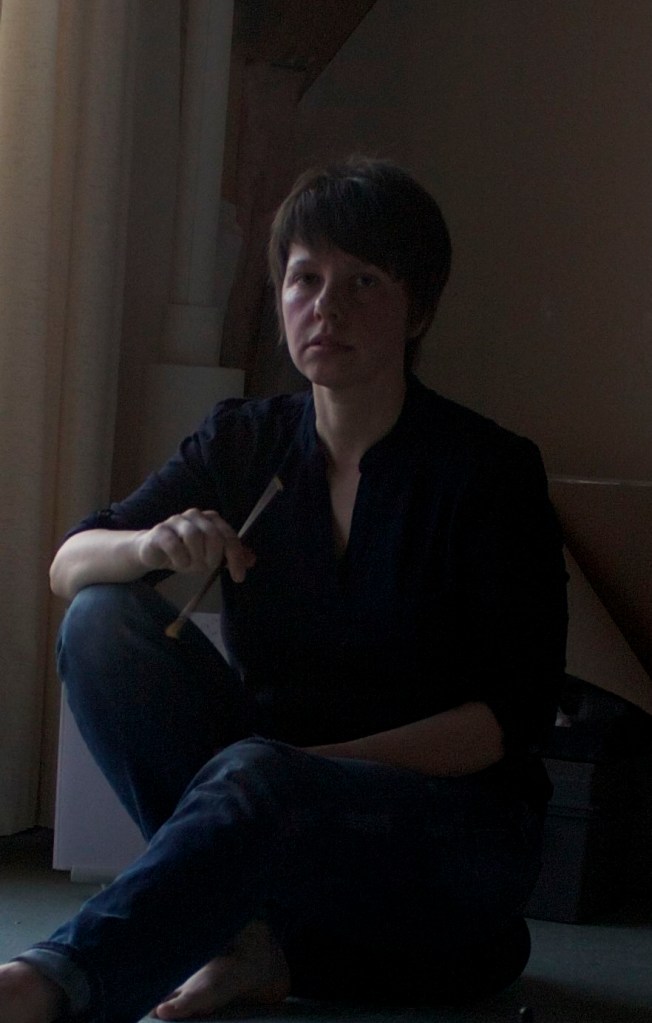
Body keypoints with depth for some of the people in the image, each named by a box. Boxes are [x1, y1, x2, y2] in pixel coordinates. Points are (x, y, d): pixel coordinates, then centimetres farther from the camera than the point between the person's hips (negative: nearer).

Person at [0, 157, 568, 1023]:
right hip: (277, 818, 5)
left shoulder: (491, 473, -8)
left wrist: (323, 762, -23)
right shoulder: (246, 443, 5)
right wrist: (154, 547, -23)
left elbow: (514, 715, -12)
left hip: (459, 833, -5)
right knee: (103, 621, -16)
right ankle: (248, 931, -23)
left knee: (254, 777, -38)